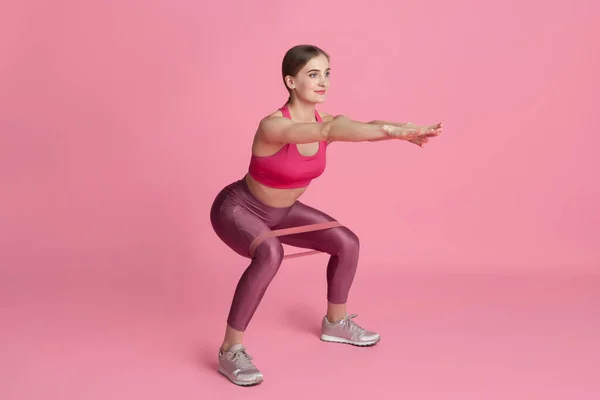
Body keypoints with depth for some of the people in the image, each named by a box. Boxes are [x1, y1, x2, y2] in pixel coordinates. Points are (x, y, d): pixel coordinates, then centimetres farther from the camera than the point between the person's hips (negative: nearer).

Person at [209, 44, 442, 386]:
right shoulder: (273, 126, -34)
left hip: (280, 211, 8)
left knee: (347, 243, 2)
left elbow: (366, 126, -31)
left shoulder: (326, 121, -12)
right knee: (270, 253, -38)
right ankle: (231, 350, -22)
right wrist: (391, 131, -62)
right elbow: (326, 132, -52)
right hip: (237, 209, -7)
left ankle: (336, 323, 26)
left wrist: (407, 130, -51)